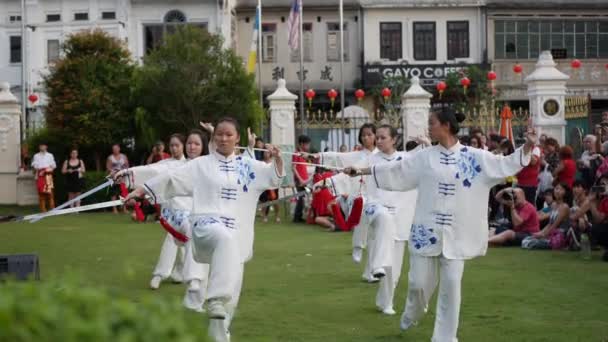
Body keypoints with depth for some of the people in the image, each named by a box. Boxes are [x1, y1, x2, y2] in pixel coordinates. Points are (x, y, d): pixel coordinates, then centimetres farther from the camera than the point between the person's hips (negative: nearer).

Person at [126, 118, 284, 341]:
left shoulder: (247, 166, 14)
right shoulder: (201, 165, 8)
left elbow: (275, 178, 12)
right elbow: (170, 178, 5)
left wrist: (277, 158, -8)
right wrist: (140, 191, 1)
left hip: (237, 231, 4)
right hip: (207, 225, -4)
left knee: (231, 292, 3)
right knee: (225, 240, -41)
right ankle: (215, 303, -46)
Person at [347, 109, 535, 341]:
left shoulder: (474, 157, -1)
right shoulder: (424, 157, 2)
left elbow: (504, 164, 0)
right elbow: (393, 169, 9)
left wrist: (527, 147, -14)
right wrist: (361, 171, 10)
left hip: (455, 232, -1)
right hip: (427, 229, 1)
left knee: (451, 284, 1)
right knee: (420, 282, 5)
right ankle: (412, 314, 38)